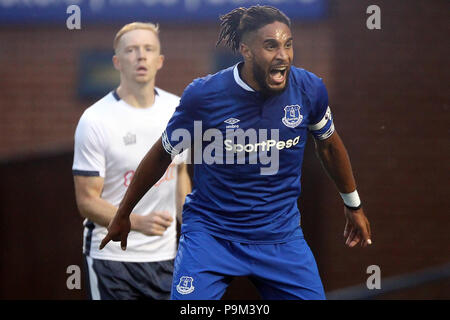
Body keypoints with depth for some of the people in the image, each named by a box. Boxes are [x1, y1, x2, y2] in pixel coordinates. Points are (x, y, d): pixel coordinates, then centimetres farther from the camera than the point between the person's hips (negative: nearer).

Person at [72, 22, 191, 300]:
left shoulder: (177, 109, 4)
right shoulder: (95, 121, -13)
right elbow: (87, 199, -13)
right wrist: (138, 222, -28)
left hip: (164, 256, 5)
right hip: (112, 258, -5)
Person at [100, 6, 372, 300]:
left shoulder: (310, 89, -7)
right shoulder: (203, 95, -15)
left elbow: (329, 144, 13)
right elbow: (163, 154, 1)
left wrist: (353, 205, 25)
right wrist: (123, 215, 12)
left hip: (281, 236, 3)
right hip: (210, 231, -3)